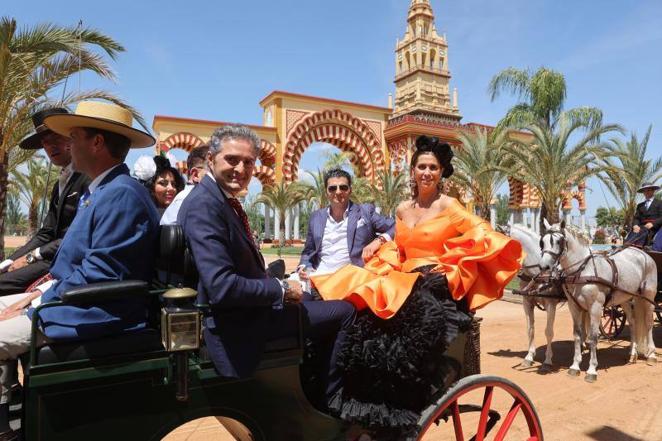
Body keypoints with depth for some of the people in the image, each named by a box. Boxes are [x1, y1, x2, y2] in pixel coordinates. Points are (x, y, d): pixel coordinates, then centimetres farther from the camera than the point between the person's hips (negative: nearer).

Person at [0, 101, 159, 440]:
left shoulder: (121, 195, -22)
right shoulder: (98, 190, 12)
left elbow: (95, 279, -25)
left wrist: (32, 307, -14)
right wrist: (40, 292, 7)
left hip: (95, 312, -11)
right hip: (69, 293, 11)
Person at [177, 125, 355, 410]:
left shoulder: (225, 200, 7)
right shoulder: (204, 205, -22)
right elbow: (222, 287, -29)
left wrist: (278, 284, -1)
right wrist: (280, 290, -17)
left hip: (248, 307, 10)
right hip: (238, 324, -10)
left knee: (336, 312, 25)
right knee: (344, 312, -1)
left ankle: (320, 393, 39)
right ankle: (330, 400, 19)